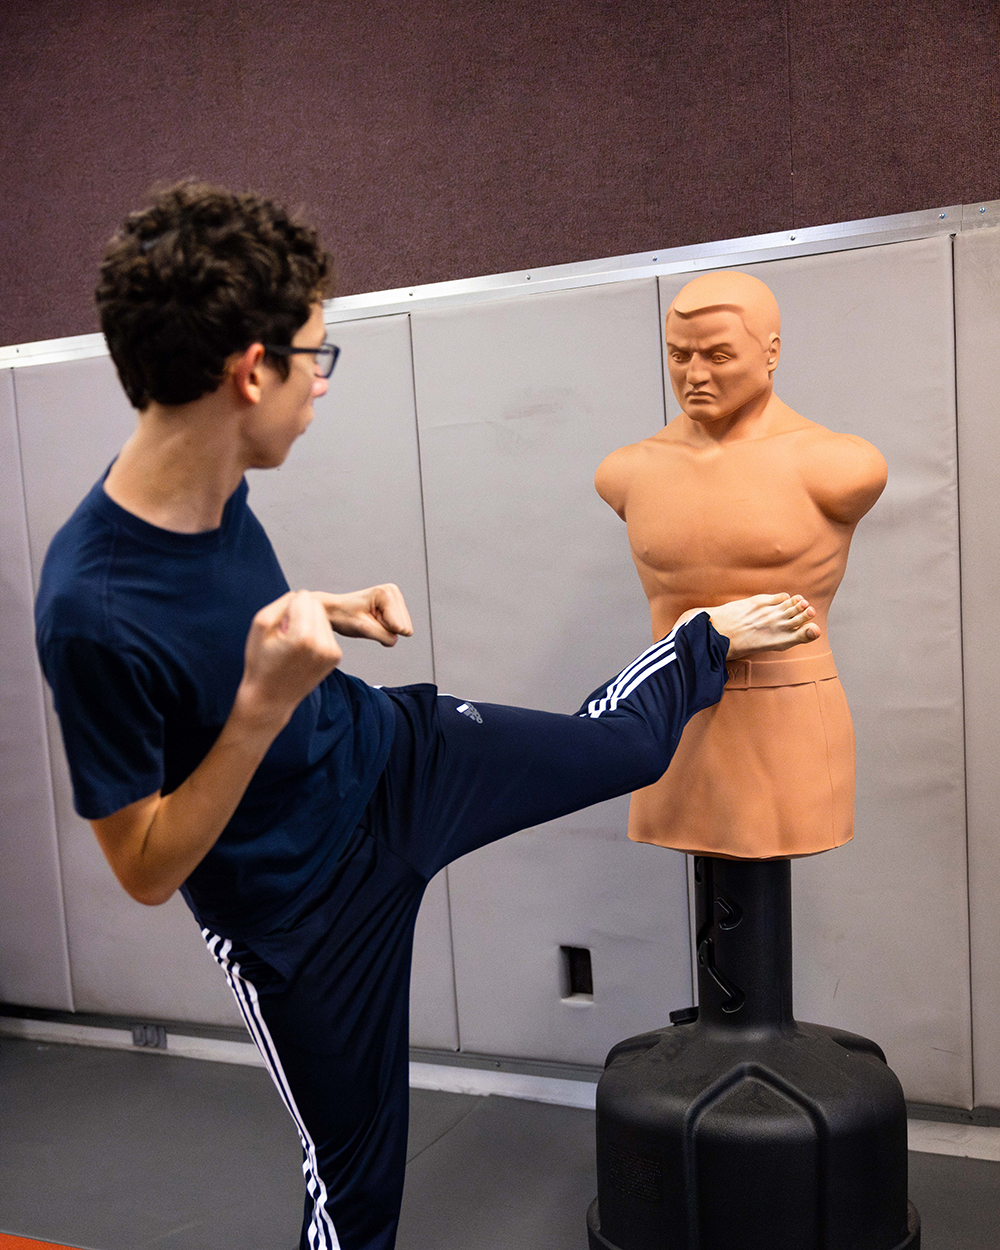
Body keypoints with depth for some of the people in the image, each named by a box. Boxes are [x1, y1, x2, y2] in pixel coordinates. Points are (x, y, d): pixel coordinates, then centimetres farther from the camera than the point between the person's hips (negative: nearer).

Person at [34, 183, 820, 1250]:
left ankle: (709, 637, 55)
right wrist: (266, 705, -38)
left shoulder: (215, 487, -13)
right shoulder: (92, 610, -37)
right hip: (302, 905, -6)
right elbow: (146, 870, -26)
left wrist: (324, 611, -4)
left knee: (619, 742, 23)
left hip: (390, 753, 6)